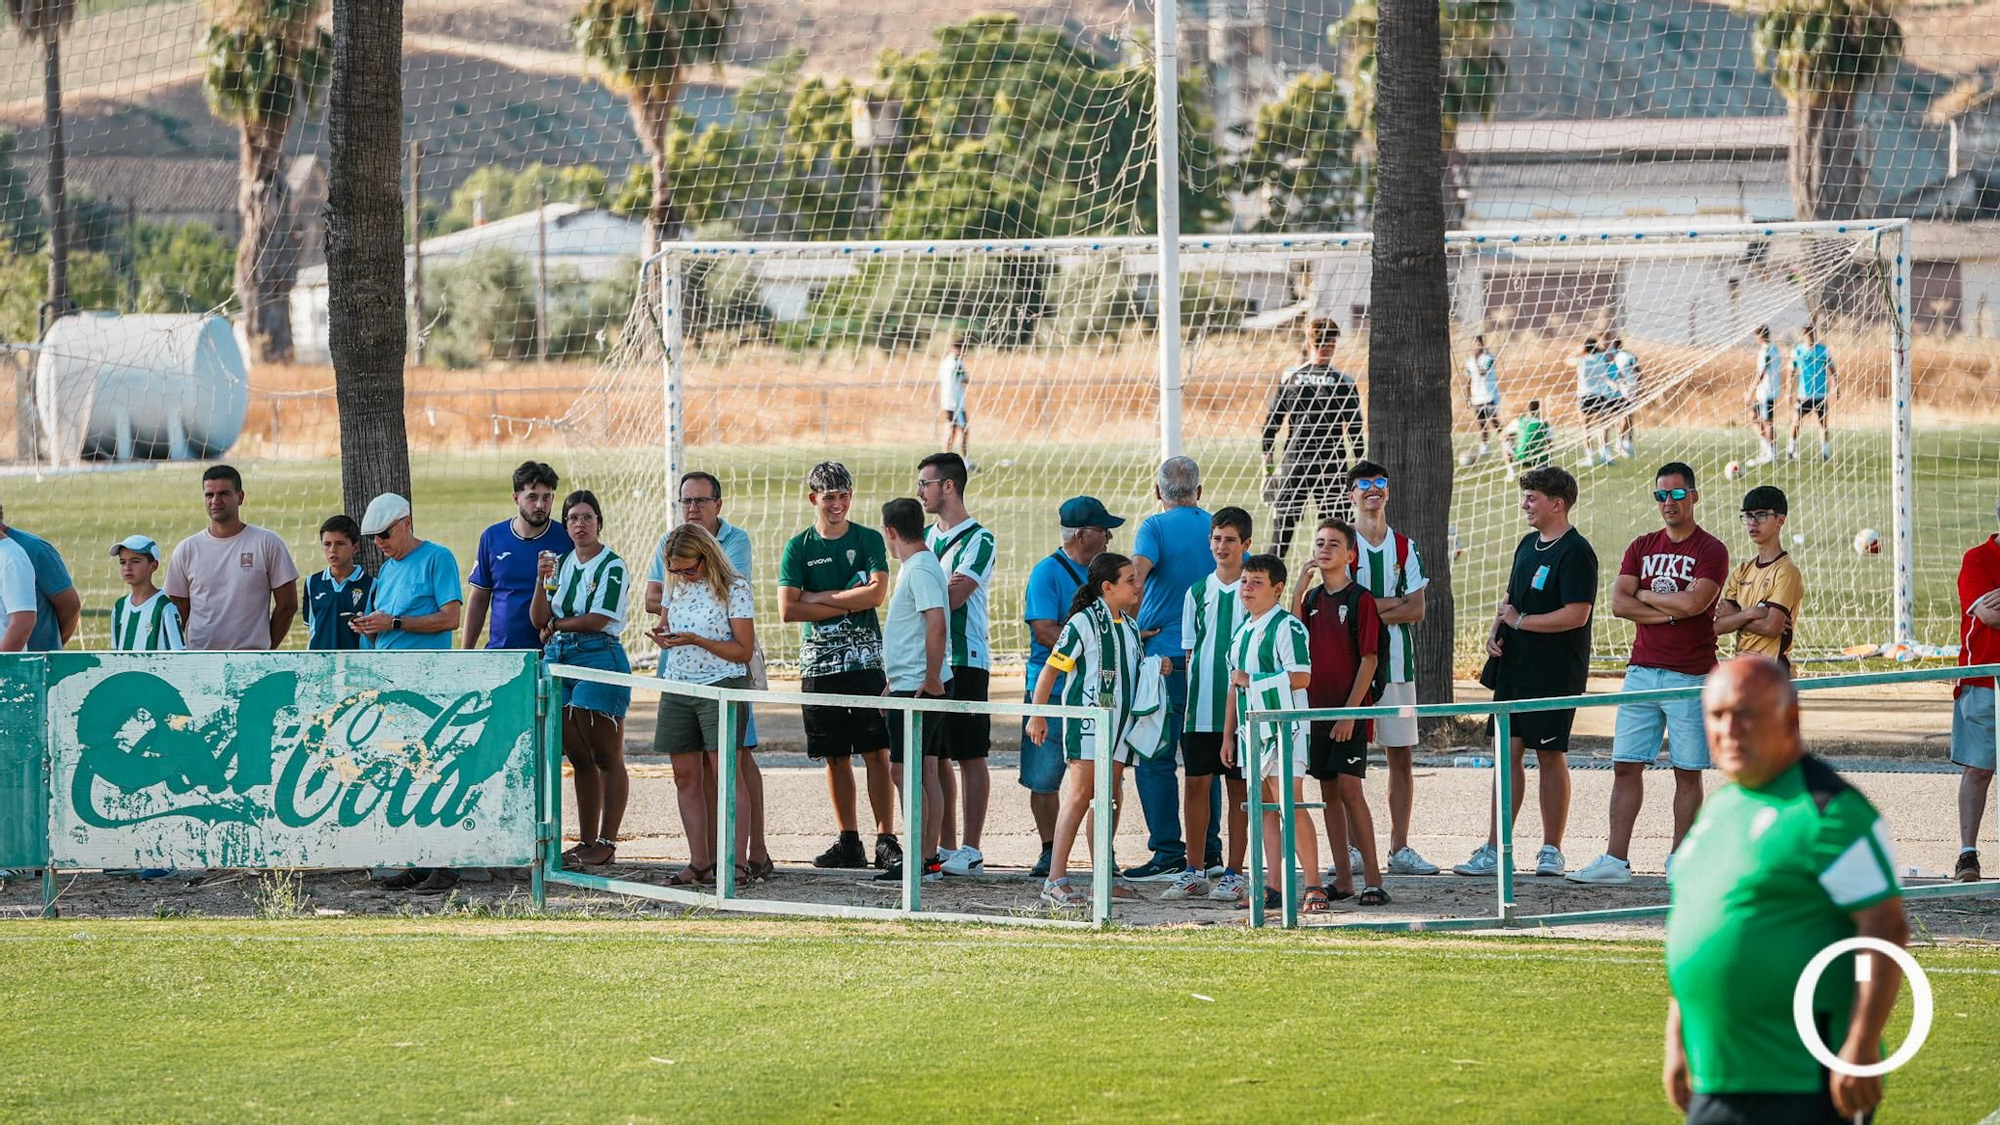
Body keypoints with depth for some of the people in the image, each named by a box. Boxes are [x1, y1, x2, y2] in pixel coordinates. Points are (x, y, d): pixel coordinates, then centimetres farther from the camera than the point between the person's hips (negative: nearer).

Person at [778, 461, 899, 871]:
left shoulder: (868, 540, 5)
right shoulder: (798, 548, 6)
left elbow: (876, 592, -10)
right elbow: (788, 609, -5)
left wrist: (820, 597, -8)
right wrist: (846, 606, -8)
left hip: (866, 661, -2)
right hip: (819, 663, 2)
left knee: (876, 752, -6)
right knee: (835, 756, 6)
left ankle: (886, 840, -6)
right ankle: (849, 842, 13)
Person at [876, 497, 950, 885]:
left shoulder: (920, 570, -15)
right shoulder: (917, 566, 17)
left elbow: (937, 625, -26)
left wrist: (931, 679, -22)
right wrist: (894, 684, 27)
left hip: (918, 688, -10)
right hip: (913, 686, 10)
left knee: (907, 770, -8)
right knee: (928, 770, 10)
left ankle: (918, 862, -8)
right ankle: (930, 858, 13)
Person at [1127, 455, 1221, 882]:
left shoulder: (1156, 527, -5)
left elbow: (1137, 571, -22)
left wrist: (1132, 627, -13)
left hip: (1165, 655, -5)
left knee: (1155, 759, -1)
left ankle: (1168, 854, -5)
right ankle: (1208, 850, 13)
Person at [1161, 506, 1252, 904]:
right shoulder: (1198, 593, 10)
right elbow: (1190, 652, 12)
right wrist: (1190, 698, 3)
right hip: (1201, 706, 3)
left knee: (1239, 787, 1)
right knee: (1196, 783, 2)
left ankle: (1234, 873, 6)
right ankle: (1194, 873, 9)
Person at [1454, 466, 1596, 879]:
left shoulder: (1575, 552, -13)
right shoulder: (1528, 545, 14)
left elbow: (1576, 614, -21)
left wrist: (1520, 621, -13)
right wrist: (1496, 632, 5)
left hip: (1554, 673, -8)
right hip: (1514, 667, 8)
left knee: (1550, 756, 0)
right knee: (1508, 752, 5)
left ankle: (1551, 852, 8)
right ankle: (1494, 851, 5)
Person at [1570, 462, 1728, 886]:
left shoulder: (1710, 551, -2)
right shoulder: (1642, 548, 13)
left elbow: (1693, 603, -17)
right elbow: (1619, 602, 2)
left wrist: (1645, 594, -3)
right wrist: (1669, 610, -9)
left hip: (1689, 674, -5)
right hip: (1642, 671, 5)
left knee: (1687, 771, 1)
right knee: (1626, 766, 1)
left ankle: (1680, 862, 7)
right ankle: (1615, 859, 2)